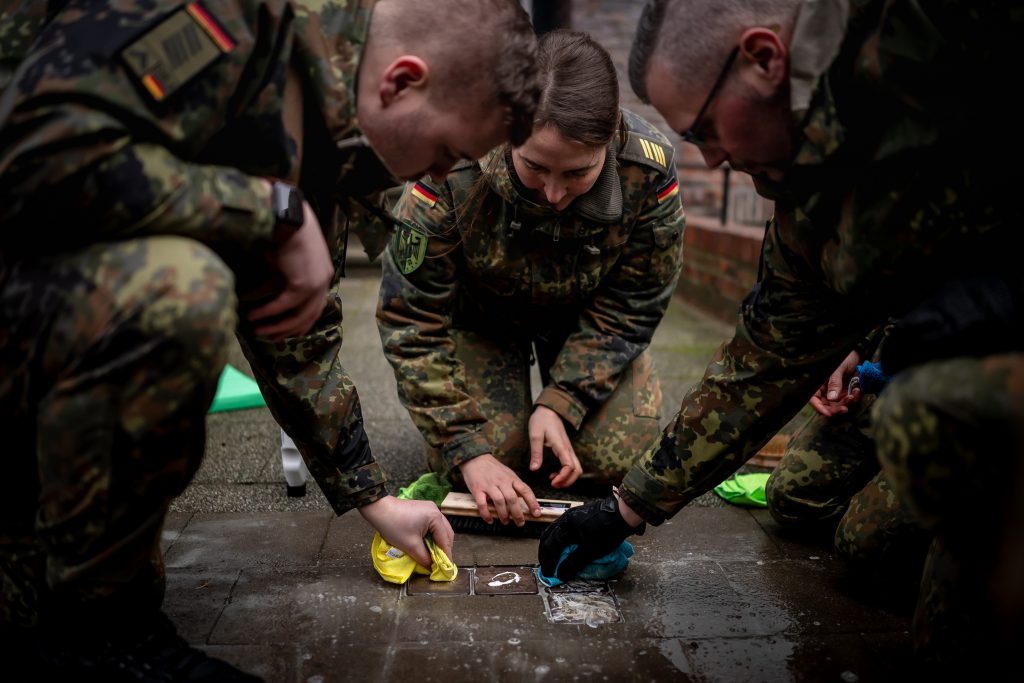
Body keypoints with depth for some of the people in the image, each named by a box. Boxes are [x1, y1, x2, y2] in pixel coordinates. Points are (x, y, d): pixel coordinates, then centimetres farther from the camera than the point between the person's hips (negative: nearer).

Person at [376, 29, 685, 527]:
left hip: (585, 314, 2)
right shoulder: (448, 170, -35)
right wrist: (467, 449, -30)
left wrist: (562, 403, -25)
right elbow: (410, 318, -27)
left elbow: (628, 307, -16)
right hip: (479, 312, -1)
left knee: (616, 458, -10)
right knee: (493, 455, -16)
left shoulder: (649, 170, -30)